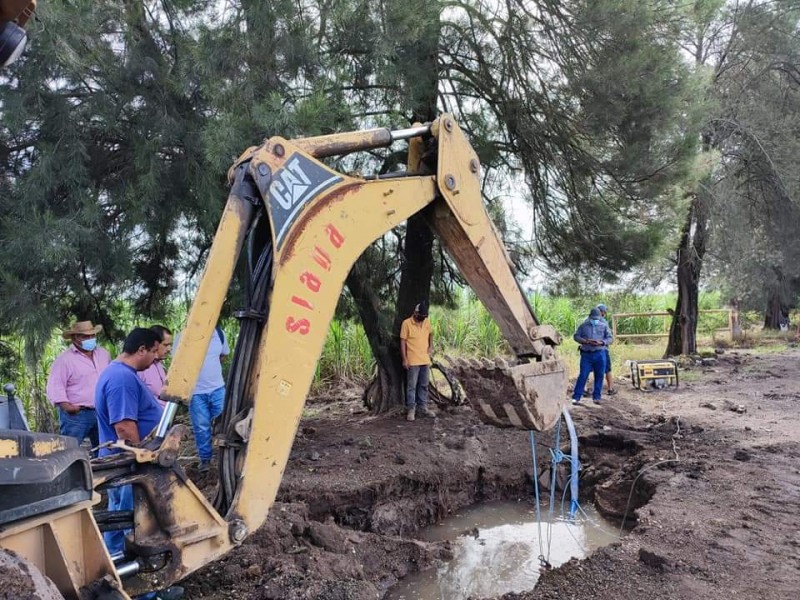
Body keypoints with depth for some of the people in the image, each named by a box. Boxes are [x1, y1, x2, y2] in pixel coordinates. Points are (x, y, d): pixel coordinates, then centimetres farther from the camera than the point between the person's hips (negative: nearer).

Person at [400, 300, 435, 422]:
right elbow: (402, 341, -9)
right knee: (411, 386, -1)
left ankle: (423, 407, 21)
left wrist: (431, 346, 5)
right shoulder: (406, 323, -11)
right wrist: (404, 359, -13)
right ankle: (411, 409, 6)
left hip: (425, 360, 5)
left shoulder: (427, 322, 5)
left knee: (424, 385, 12)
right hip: (413, 361, -5)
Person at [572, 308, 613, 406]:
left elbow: (610, 338, 5)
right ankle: (576, 397, -1)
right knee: (583, 375, -5)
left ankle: (596, 397, 15)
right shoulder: (583, 326, 7)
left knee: (599, 376, 4)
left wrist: (601, 342, -13)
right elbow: (576, 336, 4)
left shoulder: (604, 326, 9)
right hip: (586, 354, -2)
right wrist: (586, 341, -13)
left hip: (600, 354, 2)